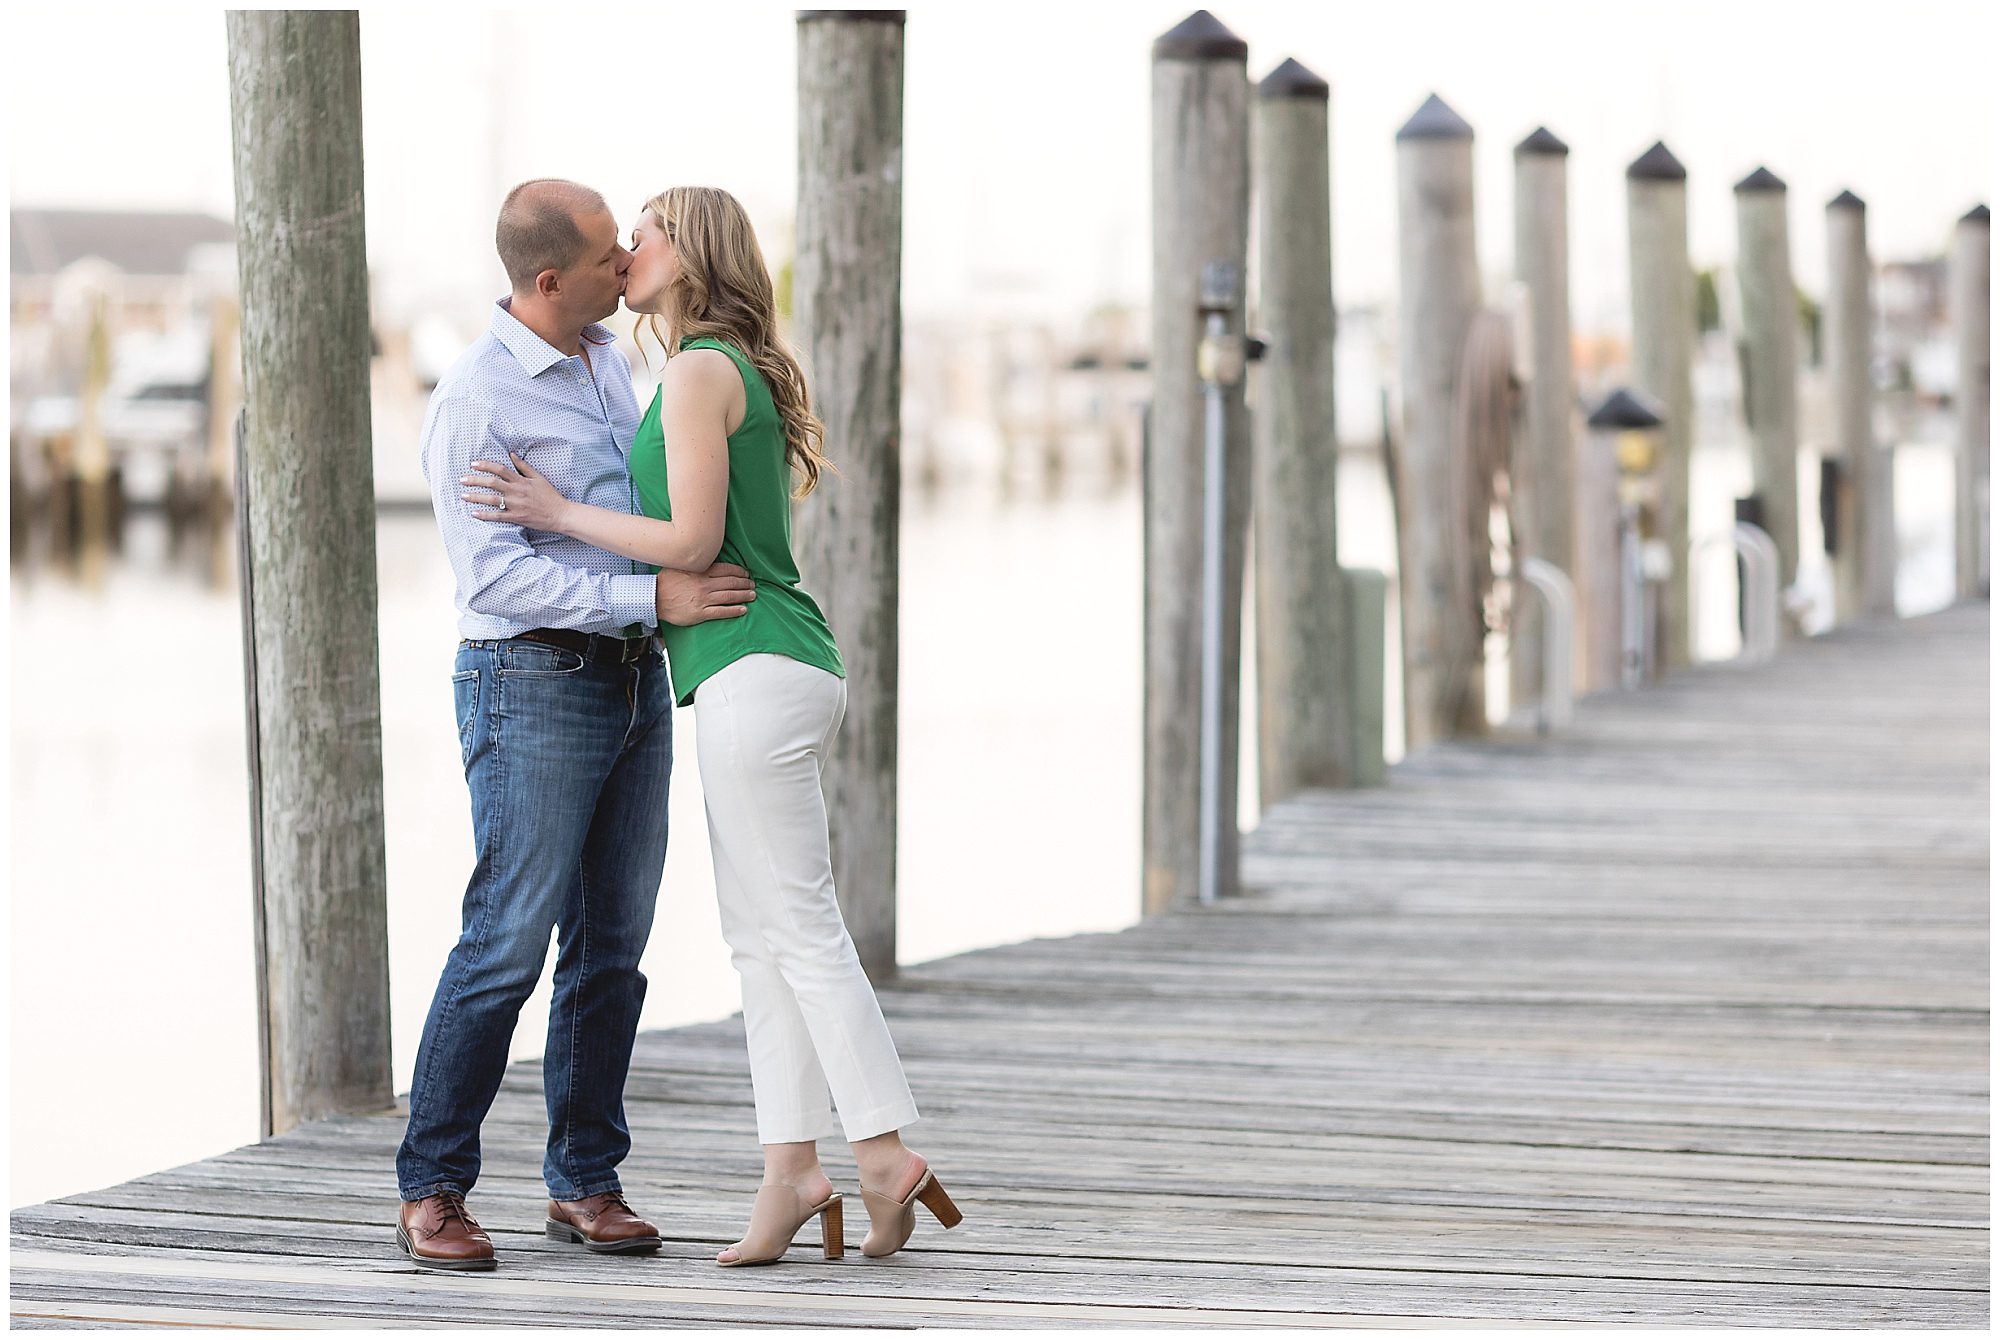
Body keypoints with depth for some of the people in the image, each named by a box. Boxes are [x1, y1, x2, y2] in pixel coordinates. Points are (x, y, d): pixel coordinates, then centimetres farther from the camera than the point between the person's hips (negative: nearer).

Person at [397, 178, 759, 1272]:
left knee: (613, 944, 7)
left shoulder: (603, 360, 11)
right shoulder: (474, 400, -15)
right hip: (533, 686, -8)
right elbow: (495, 577, -22)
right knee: (507, 945, -9)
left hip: (631, 680, 8)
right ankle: (431, 1191, -1)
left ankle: (583, 1182, 13)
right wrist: (655, 598, -26)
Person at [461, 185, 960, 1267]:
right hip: (775, 670, 10)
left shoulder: (699, 372, -11)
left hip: (753, 673, -10)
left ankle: (886, 1154, -7)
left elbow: (694, 541, -16)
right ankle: (792, 1169, 8)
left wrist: (556, 513, -8)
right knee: (761, 934, 8)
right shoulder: (743, 372, 18)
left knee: (799, 928, -8)